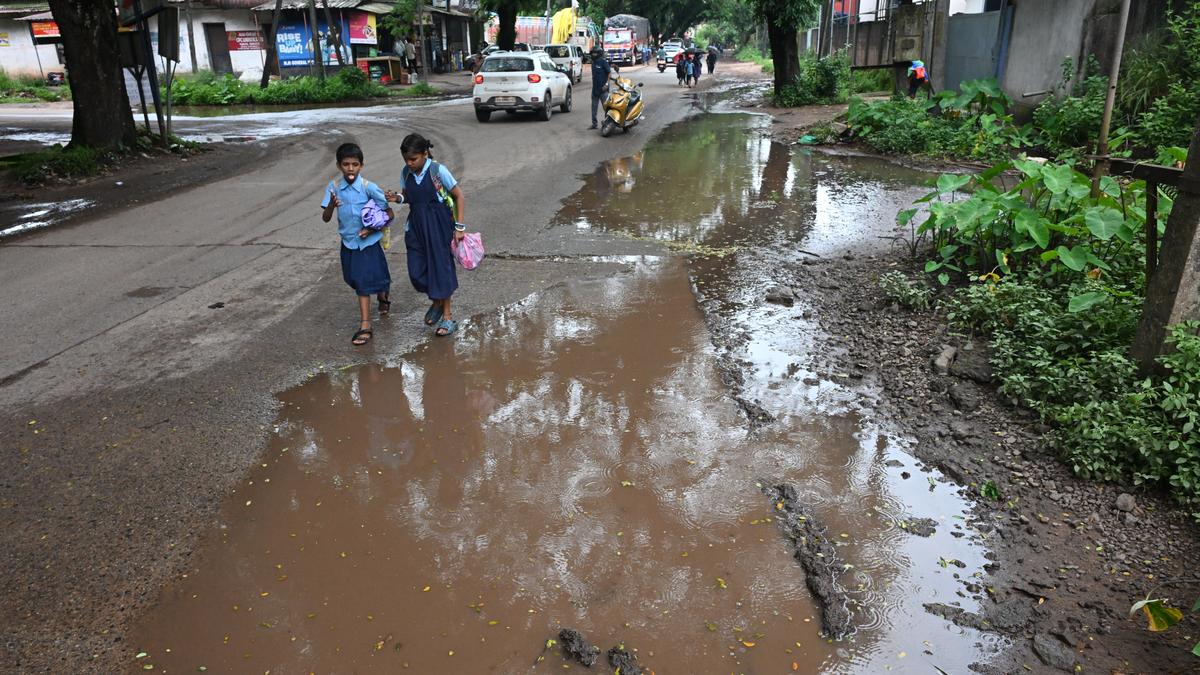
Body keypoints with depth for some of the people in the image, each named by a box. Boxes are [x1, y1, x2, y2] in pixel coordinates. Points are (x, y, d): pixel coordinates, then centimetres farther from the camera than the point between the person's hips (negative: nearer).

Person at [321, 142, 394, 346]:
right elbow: (325, 218, -6)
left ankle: (365, 326, 4)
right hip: (348, 243, 5)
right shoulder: (334, 187, -6)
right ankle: (383, 297, 48)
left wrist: (372, 229, -17)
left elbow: (390, 214, -9)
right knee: (357, 281, 19)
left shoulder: (369, 188, -16)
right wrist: (331, 205, -26)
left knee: (364, 283, -5)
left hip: (368, 243, -5)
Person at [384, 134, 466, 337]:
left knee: (441, 266, 1)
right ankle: (436, 302, 30)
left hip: (439, 225, -5)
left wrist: (459, 226, -9)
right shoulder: (406, 173, 1)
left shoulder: (438, 171, -14)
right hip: (416, 226, 5)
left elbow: (459, 196, -8)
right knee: (416, 271, 3)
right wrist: (398, 198, -9)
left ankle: (447, 315, 14)